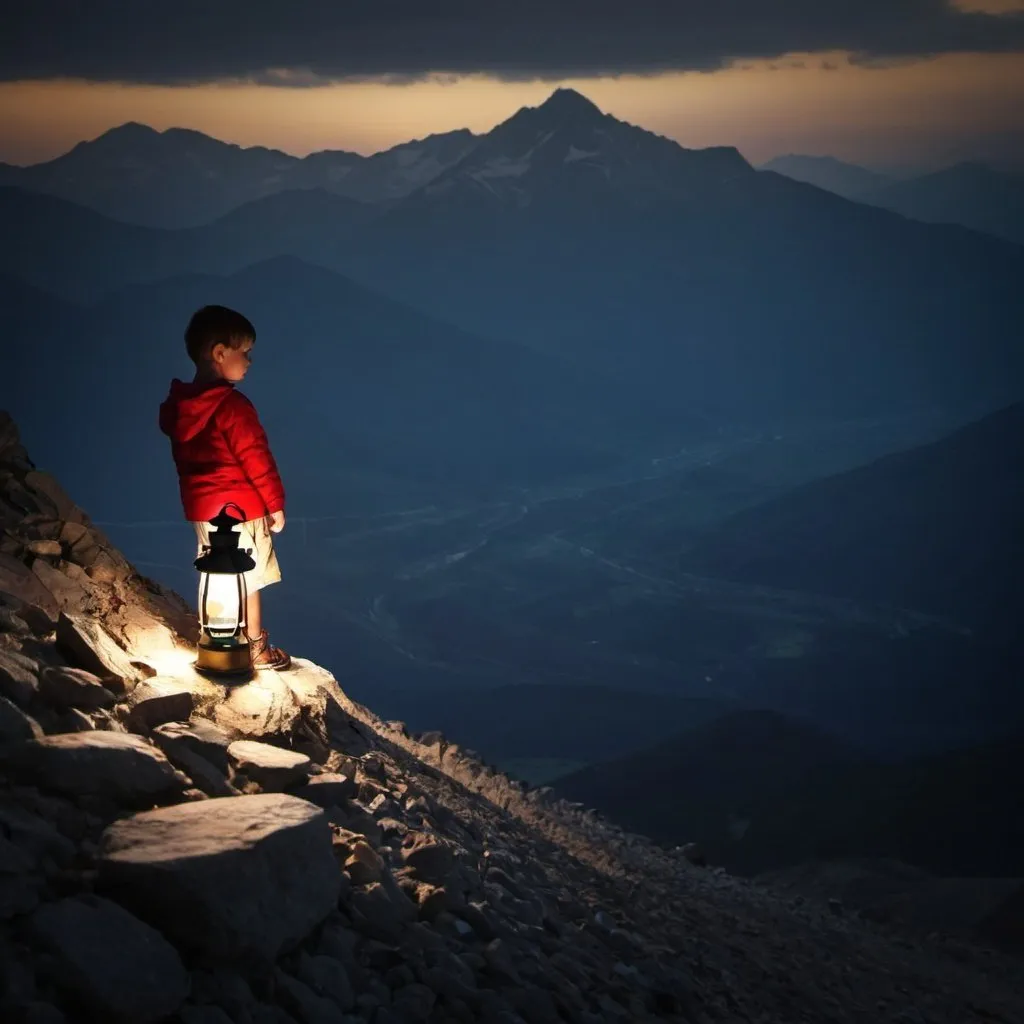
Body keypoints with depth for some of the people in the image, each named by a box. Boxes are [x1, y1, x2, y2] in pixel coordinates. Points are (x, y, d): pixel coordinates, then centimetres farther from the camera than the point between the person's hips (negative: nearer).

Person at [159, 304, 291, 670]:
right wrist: (276, 503, -10)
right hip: (241, 508, -7)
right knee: (247, 579, 5)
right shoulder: (232, 405, -22)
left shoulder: (178, 405, 2)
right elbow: (256, 459, -19)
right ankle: (256, 649, 15)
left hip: (201, 506, 7)